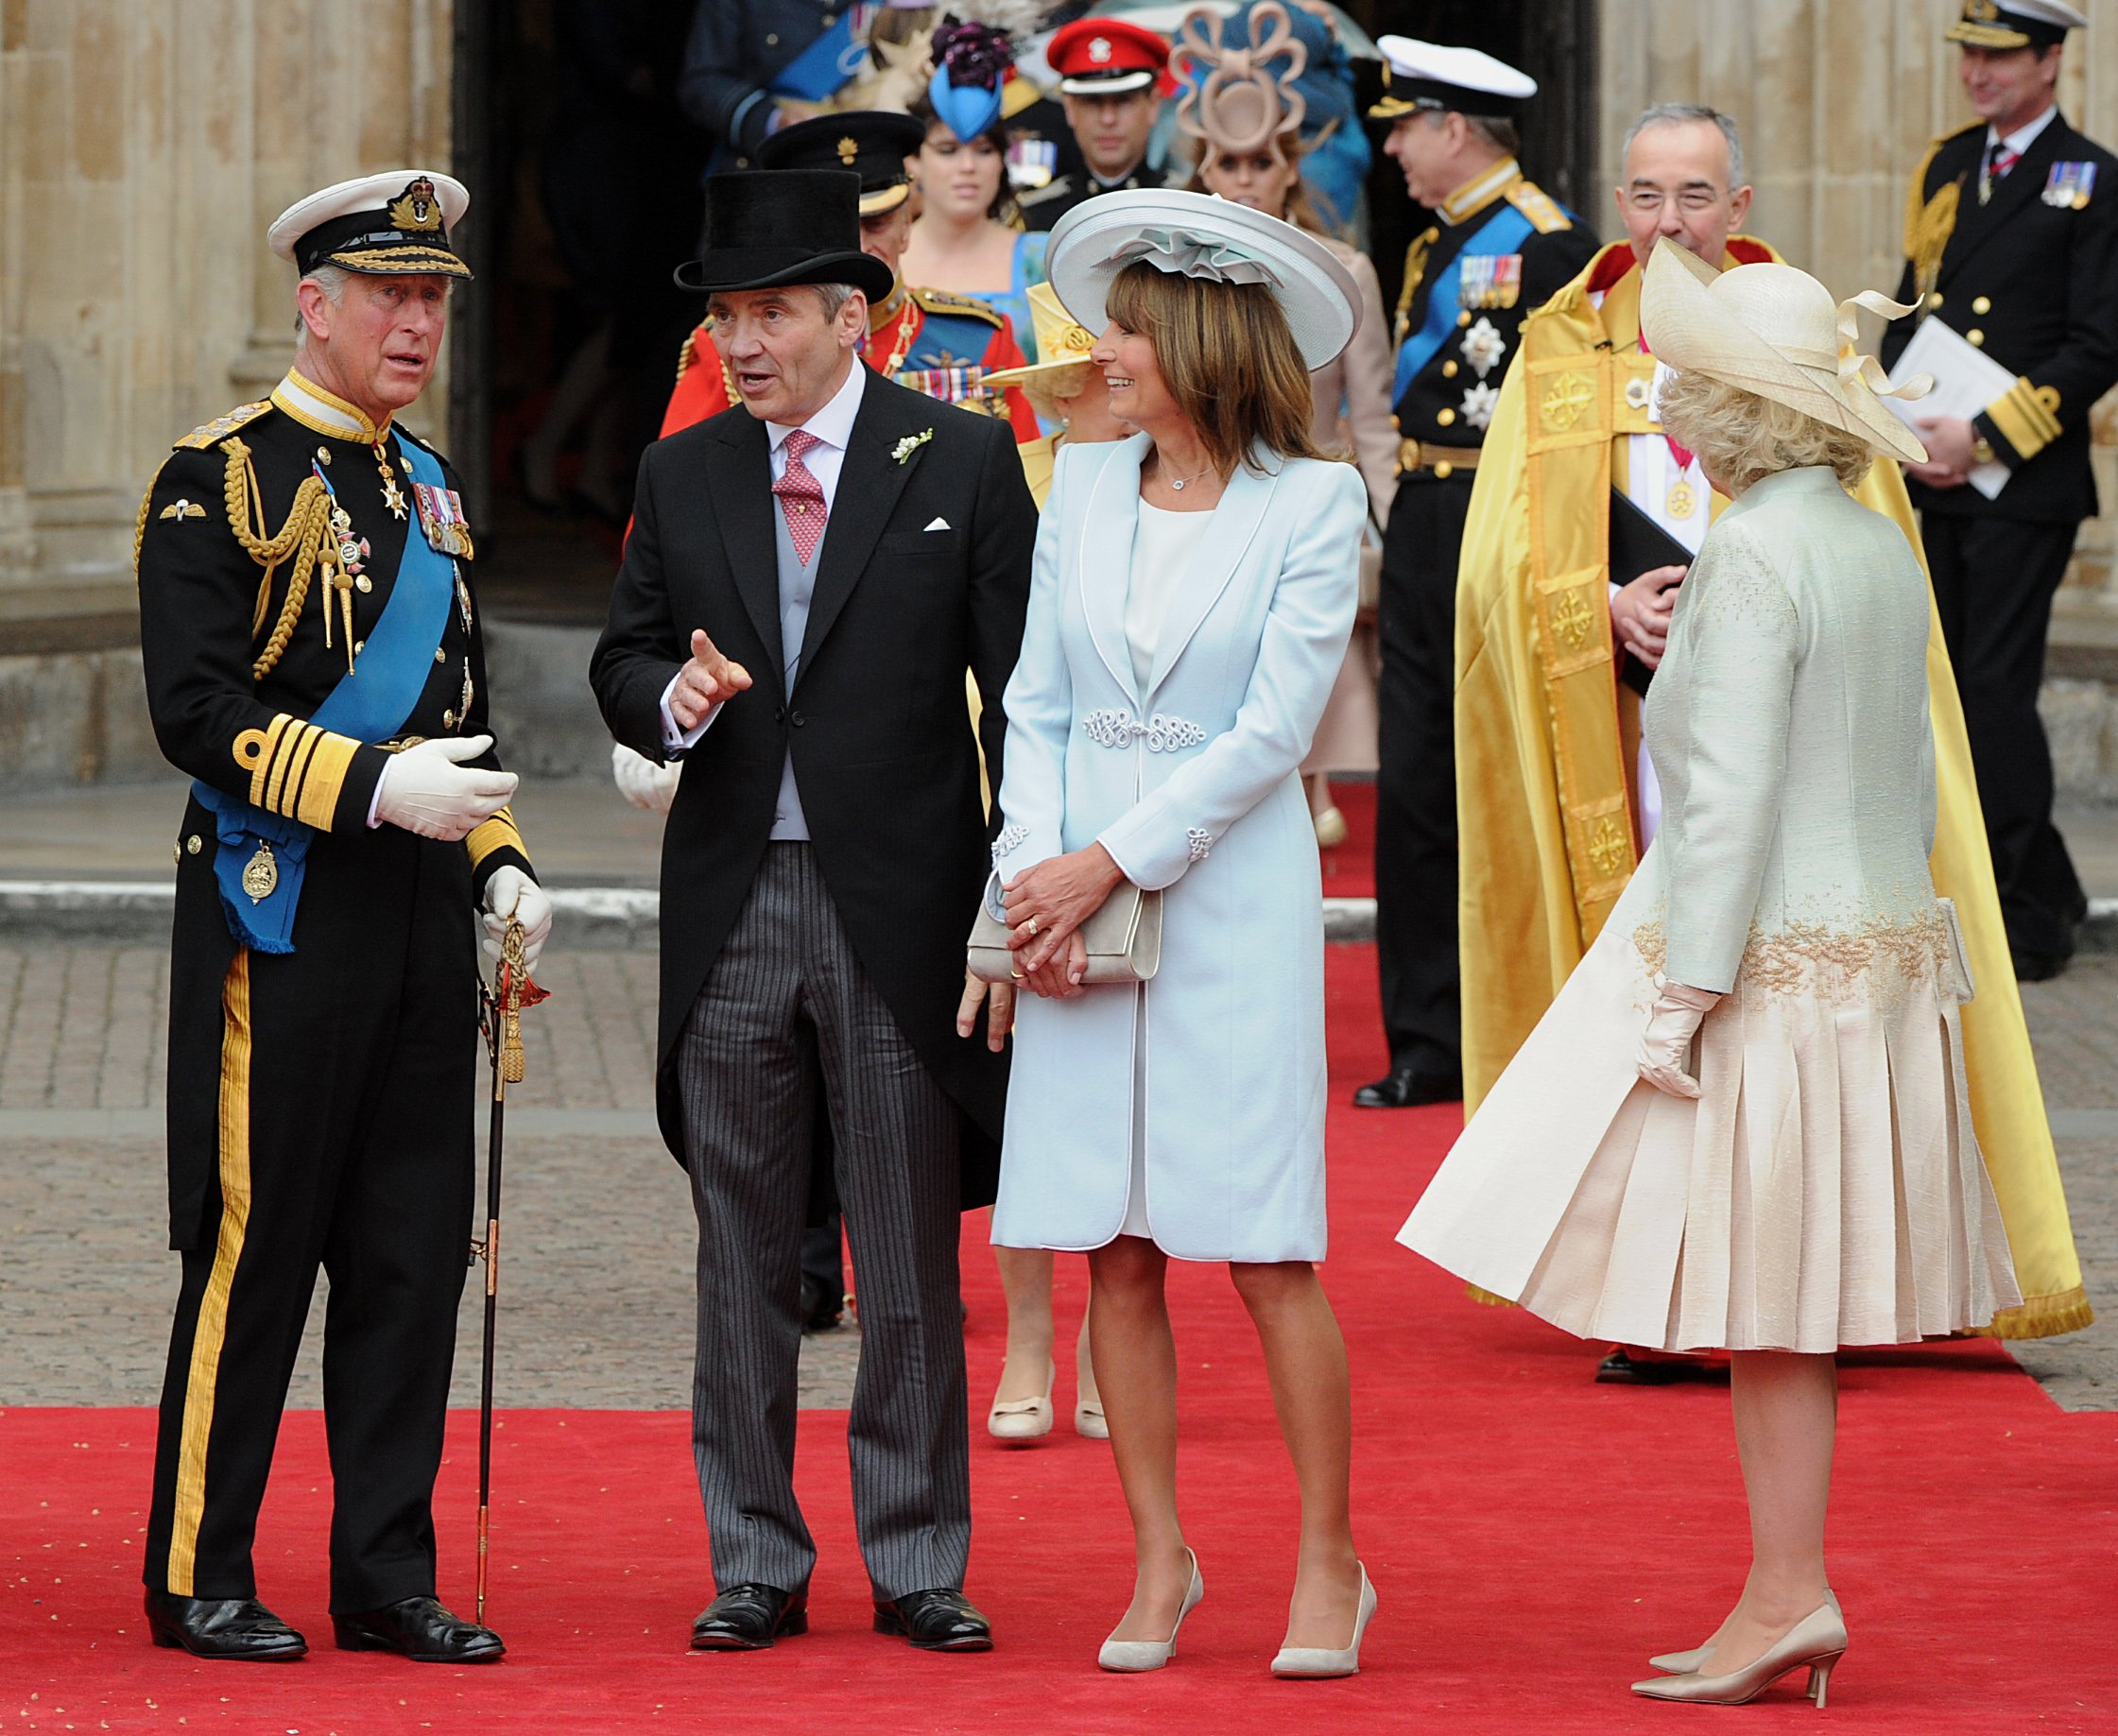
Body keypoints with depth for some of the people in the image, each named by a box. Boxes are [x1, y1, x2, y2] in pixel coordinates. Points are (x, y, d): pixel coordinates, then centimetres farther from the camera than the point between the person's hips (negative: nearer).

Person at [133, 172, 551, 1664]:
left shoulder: (429, 490, 17)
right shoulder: (222, 479, -7)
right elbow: (197, 711, -14)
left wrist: (498, 864, 10)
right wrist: (372, 787, -22)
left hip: (421, 918, 7)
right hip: (281, 911, -7)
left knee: (416, 1248, 7)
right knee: (255, 1244, -2)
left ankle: (389, 1577, 13)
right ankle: (198, 1580, 6)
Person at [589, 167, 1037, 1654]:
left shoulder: (964, 462, -1)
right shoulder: (683, 474, 9)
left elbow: (1022, 689, -2)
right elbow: (623, 660, 14)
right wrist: (672, 697, -11)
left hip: (901, 904, -3)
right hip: (733, 903, 3)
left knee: (911, 1254, 3)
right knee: (742, 1253, 7)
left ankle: (919, 1563, 11)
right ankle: (757, 1565, 14)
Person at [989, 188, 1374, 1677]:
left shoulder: (1314, 502, -4)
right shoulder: (1084, 490, 10)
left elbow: (1274, 726, -9)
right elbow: (1037, 702, 9)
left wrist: (1108, 866, -12)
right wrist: (1034, 876, -5)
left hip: (1231, 897, -4)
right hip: (1081, 897, 4)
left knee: (1268, 1252, -4)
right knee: (1115, 1253, 4)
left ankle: (1329, 1565, 5)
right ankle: (1160, 1561, 12)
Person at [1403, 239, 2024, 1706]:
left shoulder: (1753, 557, -16)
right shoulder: (1880, 547, 10)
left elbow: (1731, 798, -20)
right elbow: (1915, 782, 15)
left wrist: (1682, 1002, -19)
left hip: (1765, 969, -9)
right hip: (1876, 948, 9)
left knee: (1763, 1300, -2)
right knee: (1788, 1297, 11)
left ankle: (1791, 1597, 0)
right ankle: (1785, 1600, 13)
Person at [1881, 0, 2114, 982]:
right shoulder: (1947, 168, 15)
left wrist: (1985, 436, -16)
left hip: (2025, 482, -7)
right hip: (1936, 477, 7)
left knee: (1994, 690, -9)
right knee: (1945, 684, 7)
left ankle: (2028, 923, 0)